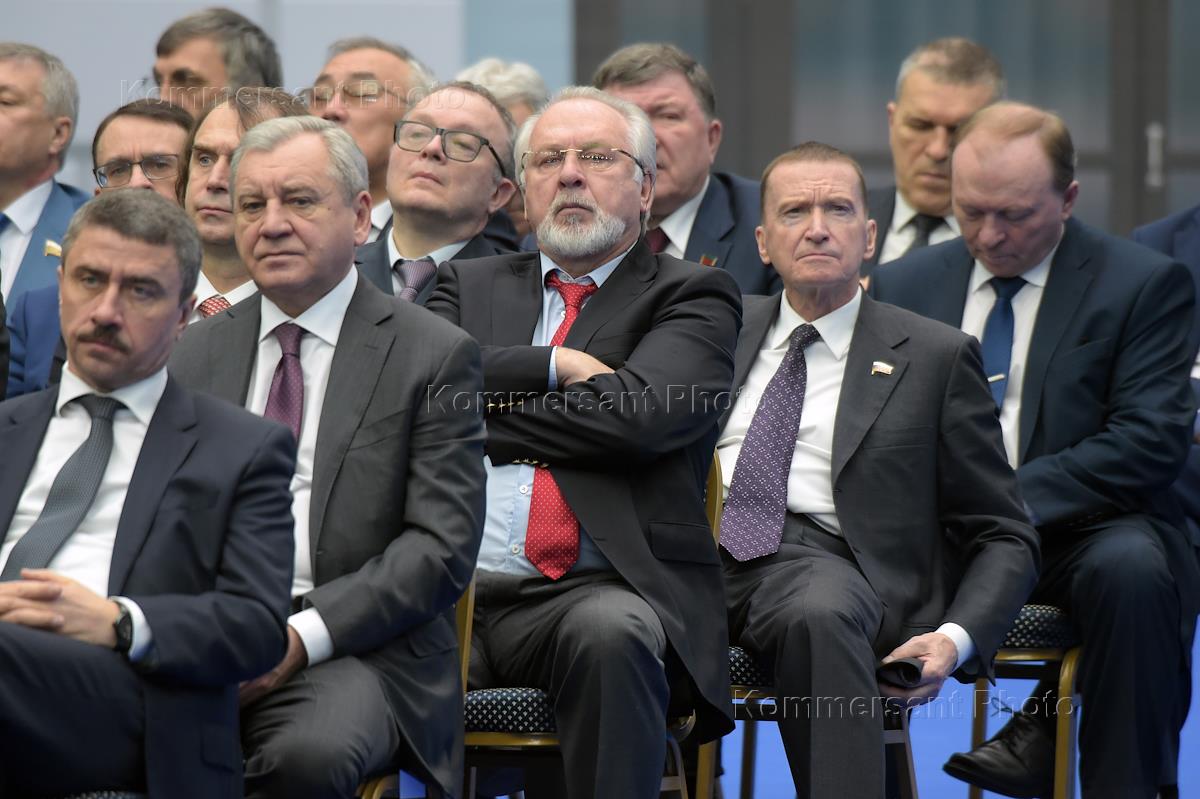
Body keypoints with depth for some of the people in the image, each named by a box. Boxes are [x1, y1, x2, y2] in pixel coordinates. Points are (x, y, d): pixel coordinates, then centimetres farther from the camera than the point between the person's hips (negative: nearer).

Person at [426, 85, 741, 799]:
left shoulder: (694, 298, 13)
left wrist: (470, 409, 3)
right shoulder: (472, 285, 26)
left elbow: (635, 414, -7)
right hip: (452, 589, 2)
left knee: (611, 633, -39)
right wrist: (551, 366, -2)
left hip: (600, 589, -2)